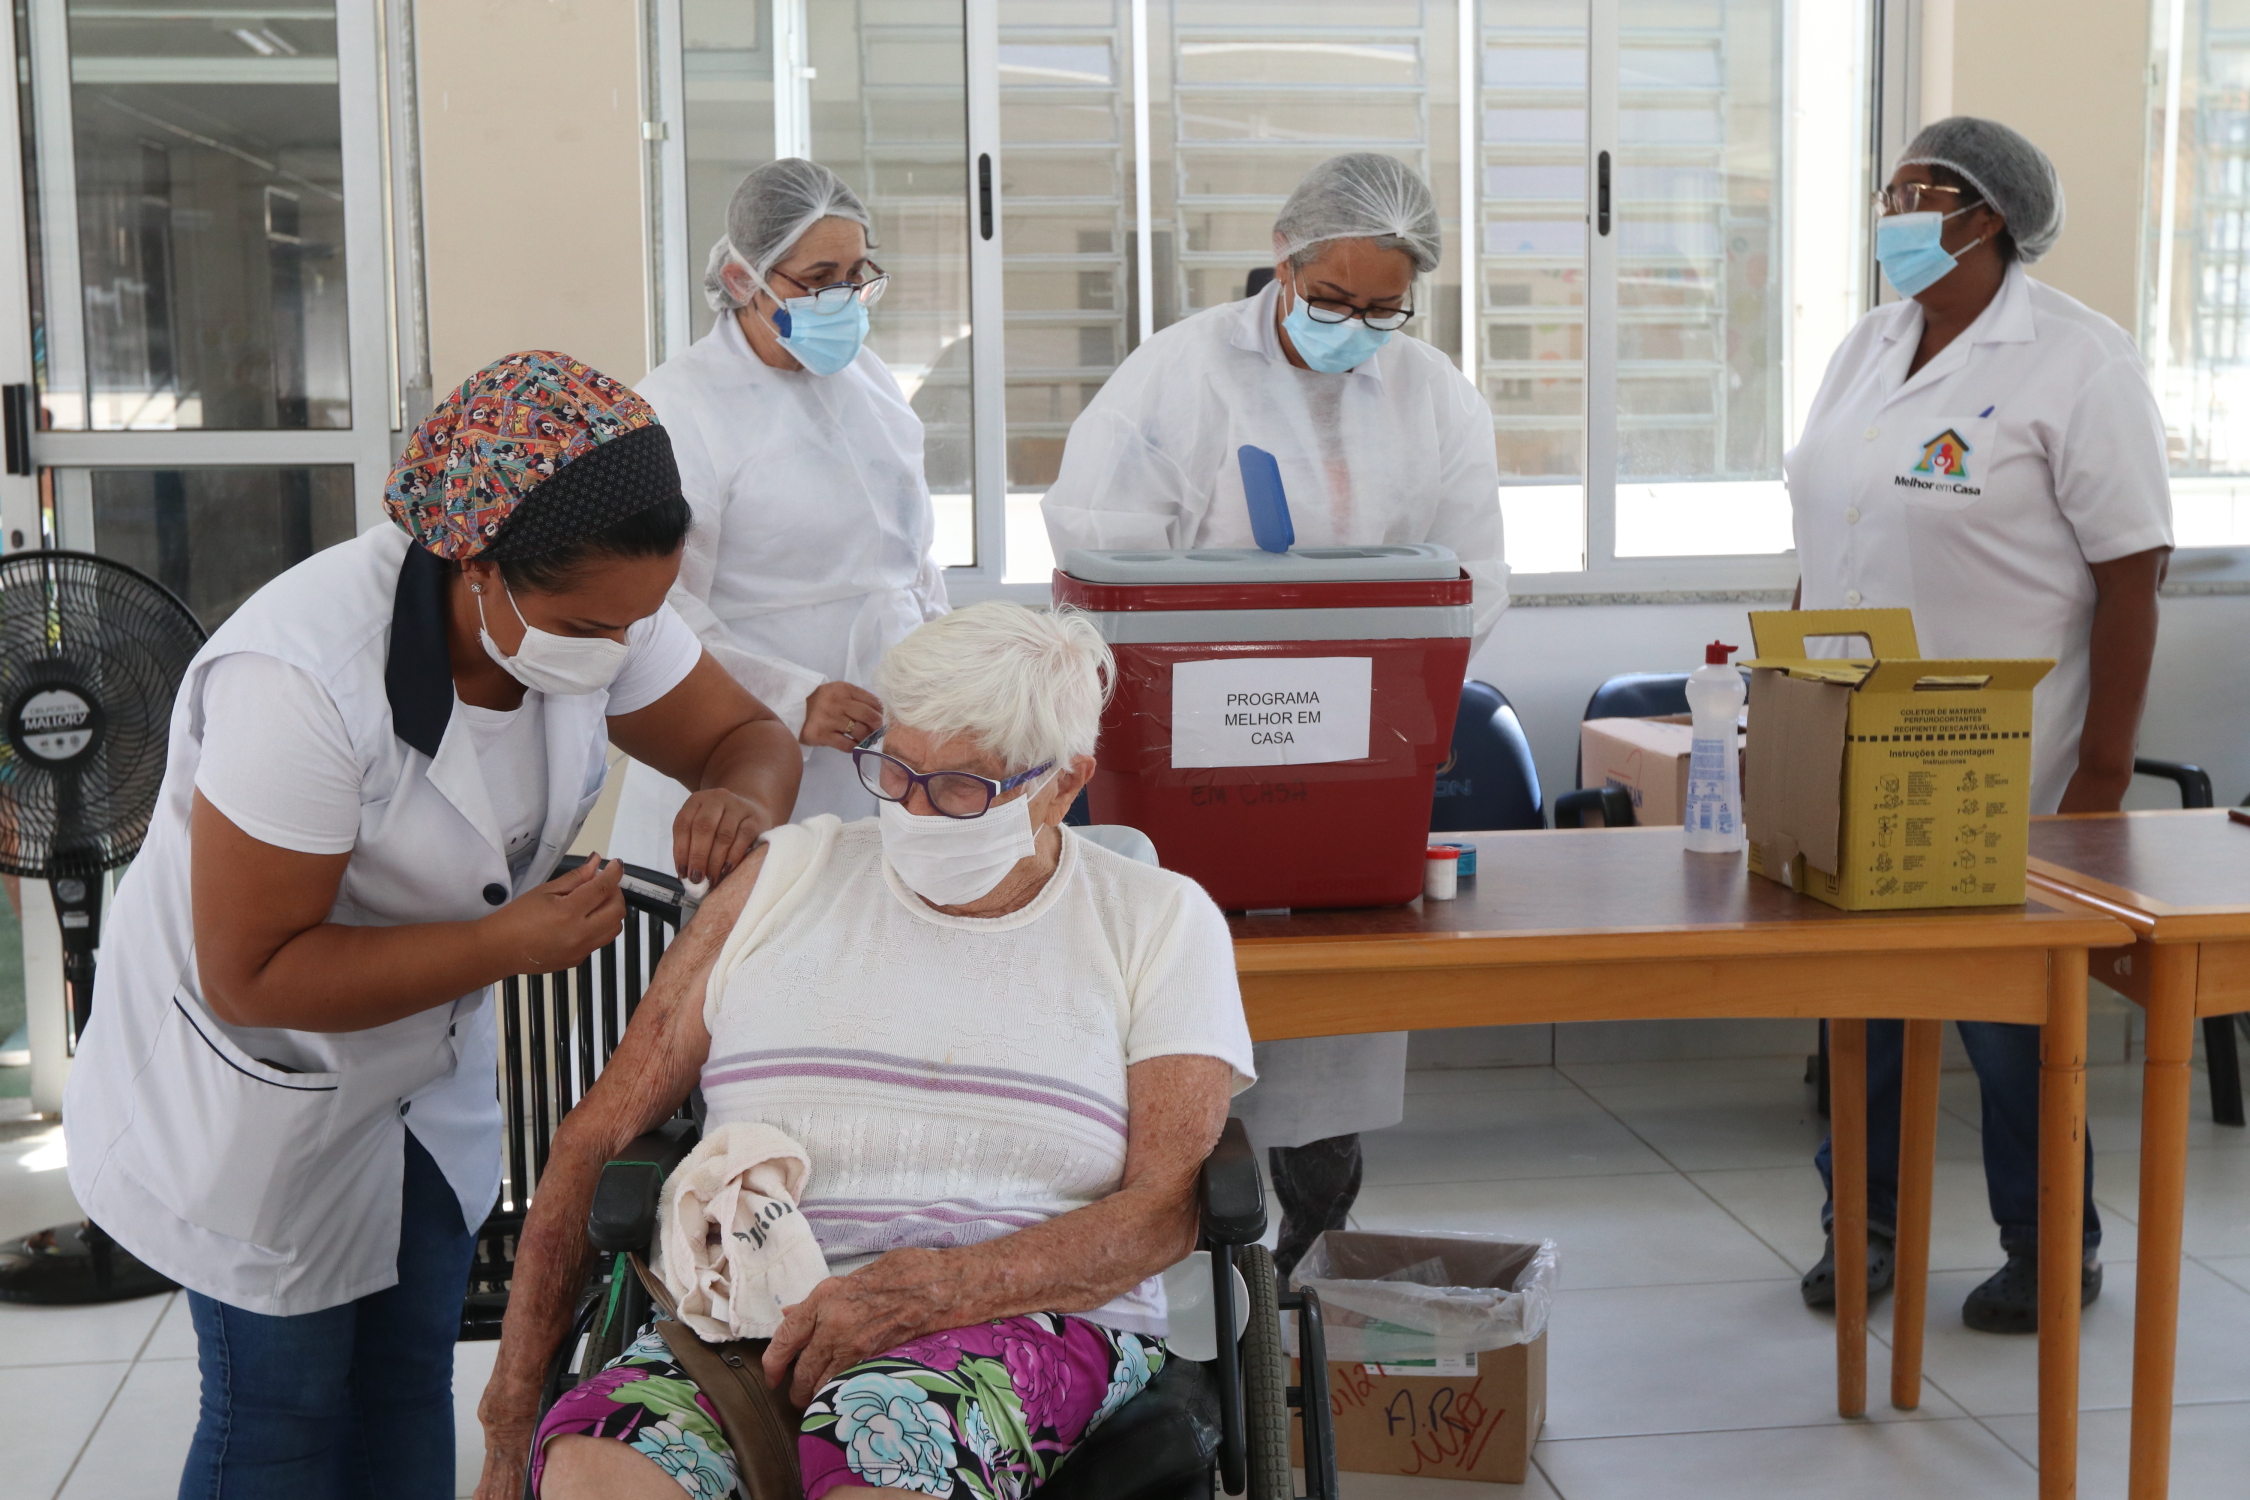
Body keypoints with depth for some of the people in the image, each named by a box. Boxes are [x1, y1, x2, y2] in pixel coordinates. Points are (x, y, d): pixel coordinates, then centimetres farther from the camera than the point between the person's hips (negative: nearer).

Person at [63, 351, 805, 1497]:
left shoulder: (595, 603, -17)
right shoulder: (302, 678, -36)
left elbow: (749, 735, -4)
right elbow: (252, 976, -29)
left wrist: (740, 801, -29)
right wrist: (507, 943, -35)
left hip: (429, 1060, 6)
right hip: (260, 1083, -6)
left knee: (413, 1374, 18)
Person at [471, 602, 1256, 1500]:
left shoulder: (1160, 924, 9)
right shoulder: (785, 881, 14)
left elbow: (1167, 1209, -2)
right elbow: (598, 1134, 13)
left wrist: (925, 1290, -17)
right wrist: (512, 1400, 5)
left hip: (1020, 1316, -1)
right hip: (744, 1318, 2)